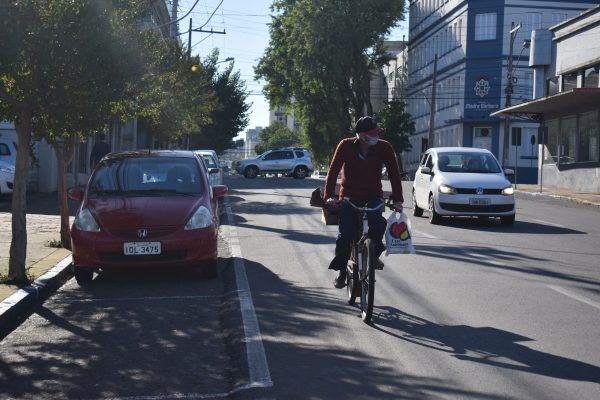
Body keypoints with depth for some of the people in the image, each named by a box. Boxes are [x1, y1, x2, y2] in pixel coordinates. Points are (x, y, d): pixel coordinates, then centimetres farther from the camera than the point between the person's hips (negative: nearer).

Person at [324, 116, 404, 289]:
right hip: (349, 195, 0)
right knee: (345, 234, -11)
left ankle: (374, 253, -5)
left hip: (373, 195, 0)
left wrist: (397, 200, -16)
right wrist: (329, 196, -22)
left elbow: (394, 173, -8)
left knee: (377, 219, -30)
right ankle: (341, 270, 10)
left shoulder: (384, 147, -10)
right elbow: (333, 171, -12)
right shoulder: (346, 145, -12)